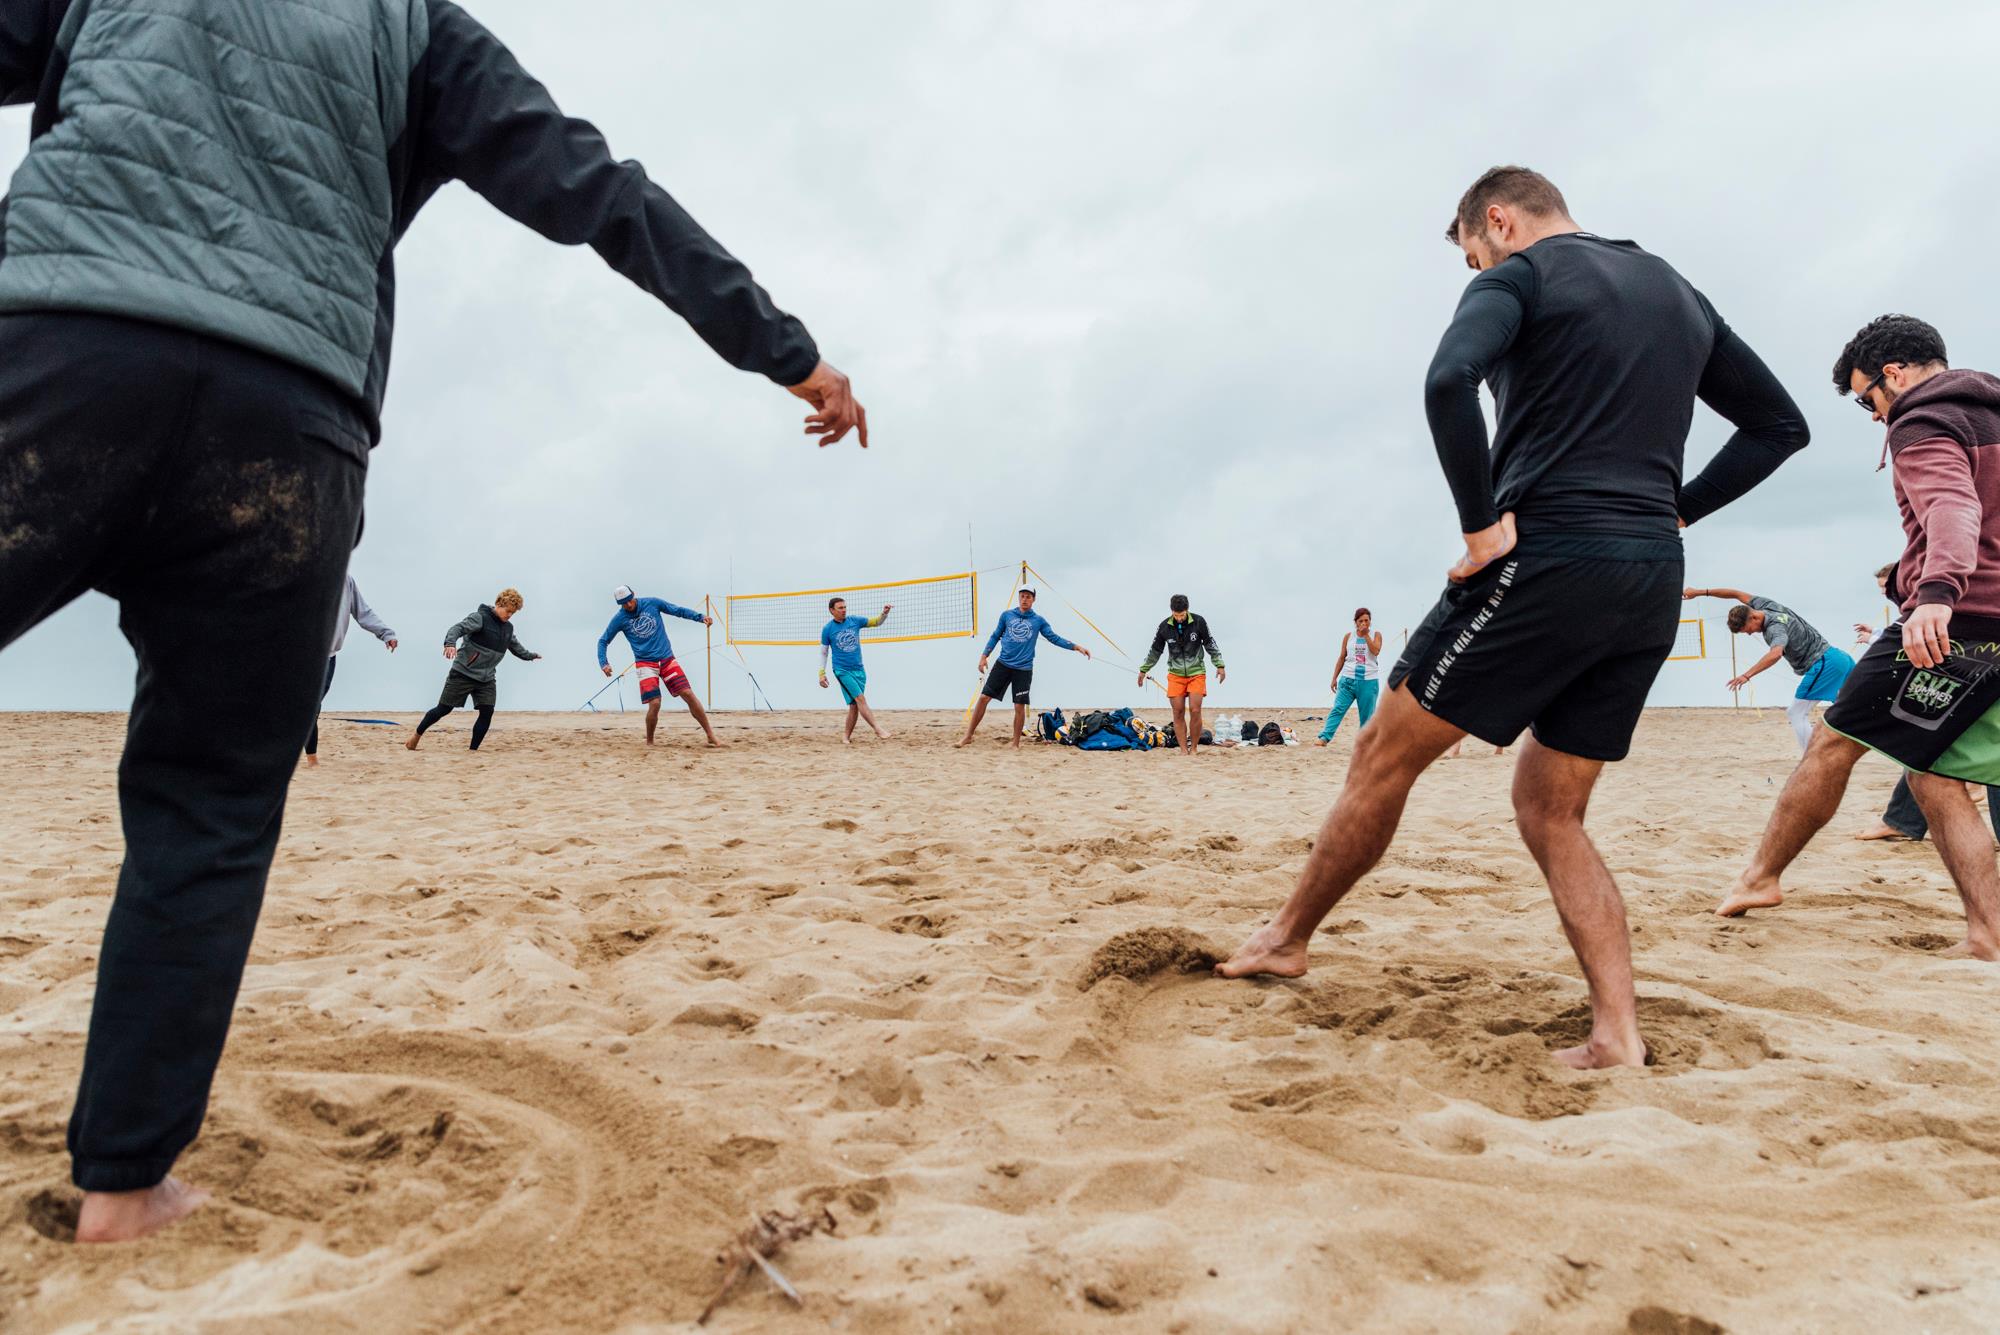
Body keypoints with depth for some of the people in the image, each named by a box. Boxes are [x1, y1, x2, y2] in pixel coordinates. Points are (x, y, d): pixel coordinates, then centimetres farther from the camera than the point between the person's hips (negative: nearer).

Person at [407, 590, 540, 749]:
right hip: (463, 674, -6)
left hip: (487, 679, 6)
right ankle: (417, 734, 24)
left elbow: (516, 647, 31)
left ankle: (473, 750, 0)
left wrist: (531, 656, 41)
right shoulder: (479, 617, -11)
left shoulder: (508, 628, 11)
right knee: (443, 709, 3)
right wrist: (450, 643, -43)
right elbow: (458, 629, -24)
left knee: (487, 712, -9)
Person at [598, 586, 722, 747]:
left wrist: (701, 617, -7)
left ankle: (710, 735, -1)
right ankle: (649, 743, 7)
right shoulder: (619, 618, -1)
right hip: (645, 664, -1)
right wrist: (604, 663, -7)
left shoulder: (652, 603, 0)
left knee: (688, 694, -9)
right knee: (654, 704, -16)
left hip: (667, 659, 1)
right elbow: (603, 641, 8)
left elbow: (679, 610, 6)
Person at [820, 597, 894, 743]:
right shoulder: (827, 629, -2)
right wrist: (822, 673, -2)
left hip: (859, 669, 4)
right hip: (842, 670, -4)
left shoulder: (855, 621, 5)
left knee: (855, 705, 3)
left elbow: (876, 621, 9)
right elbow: (823, 653, 5)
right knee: (860, 698, -17)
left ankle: (846, 736, 13)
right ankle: (878, 728, -20)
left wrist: (885, 612, -12)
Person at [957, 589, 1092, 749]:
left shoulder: (1038, 620, 3)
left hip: (1024, 669, -1)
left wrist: (1076, 647, -3)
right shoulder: (1007, 615, 5)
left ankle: (1016, 743, 16)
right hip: (1003, 664, 1)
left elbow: (1054, 638, 5)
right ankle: (968, 736, 6)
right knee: (984, 697, -4)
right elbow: (995, 636, 12)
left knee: (1019, 707, -2)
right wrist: (984, 656, 4)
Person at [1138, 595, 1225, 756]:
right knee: (1178, 713, -3)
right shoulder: (1165, 626, -3)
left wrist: (1220, 665, -3)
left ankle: (1194, 748, 4)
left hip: (1196, 673, -2)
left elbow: (1210, 644, 1)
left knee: (1195, 711, -10)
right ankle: (1184, 750, 3)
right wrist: (1143, 670, 14)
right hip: (1175, 674, 2)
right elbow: (1155, 650, 9)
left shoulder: (1198, 621, -8)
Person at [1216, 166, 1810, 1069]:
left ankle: (1288, 937, 21)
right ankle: (1618, 1036, 5)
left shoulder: (1520, 275, 1)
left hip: (1546, 557, -7)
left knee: (1386, 755, 7)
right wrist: (1674, 512, 17)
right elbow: (1780, 425, 25)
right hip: (1653, 586, 7)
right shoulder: (1680, 294, 23)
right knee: (1549, 808, 14)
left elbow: (1448, 382, -21)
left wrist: (1483, 522, -14)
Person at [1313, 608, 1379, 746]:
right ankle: (1324, 738, -19)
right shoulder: (1348, 636, 9)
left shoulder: (1376, 635, 6)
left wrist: (1366, 635, -12)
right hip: (1348, 679, 0)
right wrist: (1334, 678, 7)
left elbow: (1376, 651, -13)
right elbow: (1341, 658, 11)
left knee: (1367, 714, 3)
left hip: (1369, 681, 0)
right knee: (1337, 709, -10)